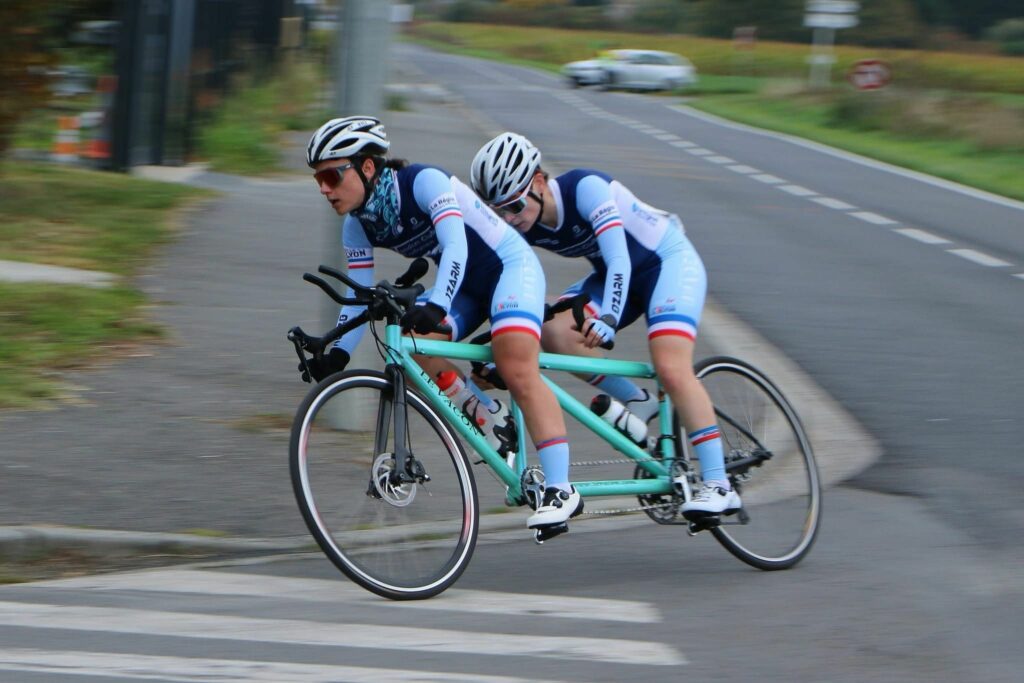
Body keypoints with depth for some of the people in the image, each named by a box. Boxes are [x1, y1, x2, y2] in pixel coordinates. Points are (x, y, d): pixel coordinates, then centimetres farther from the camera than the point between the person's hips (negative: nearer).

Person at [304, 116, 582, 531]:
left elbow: (455, 246, -36)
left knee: (517, 371, -25)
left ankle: (560, 490, -26)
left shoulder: (424, 182, -25)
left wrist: (435, 307, -51)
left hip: (509, 265, -8)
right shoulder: (358, 225, -4)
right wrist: (338, 353, -15)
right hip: (465, 285, 8)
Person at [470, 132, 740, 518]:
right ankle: (636, 403, 0)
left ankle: (719, 486, -23)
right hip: (613, 275, 7)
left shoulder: (585, 188, -29)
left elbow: (619, 260, -36)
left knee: (671, 369, -25)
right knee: (553, 334, -19)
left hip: (670, 261, -7)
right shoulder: (520, 226, -11)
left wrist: (608, 320, -49)